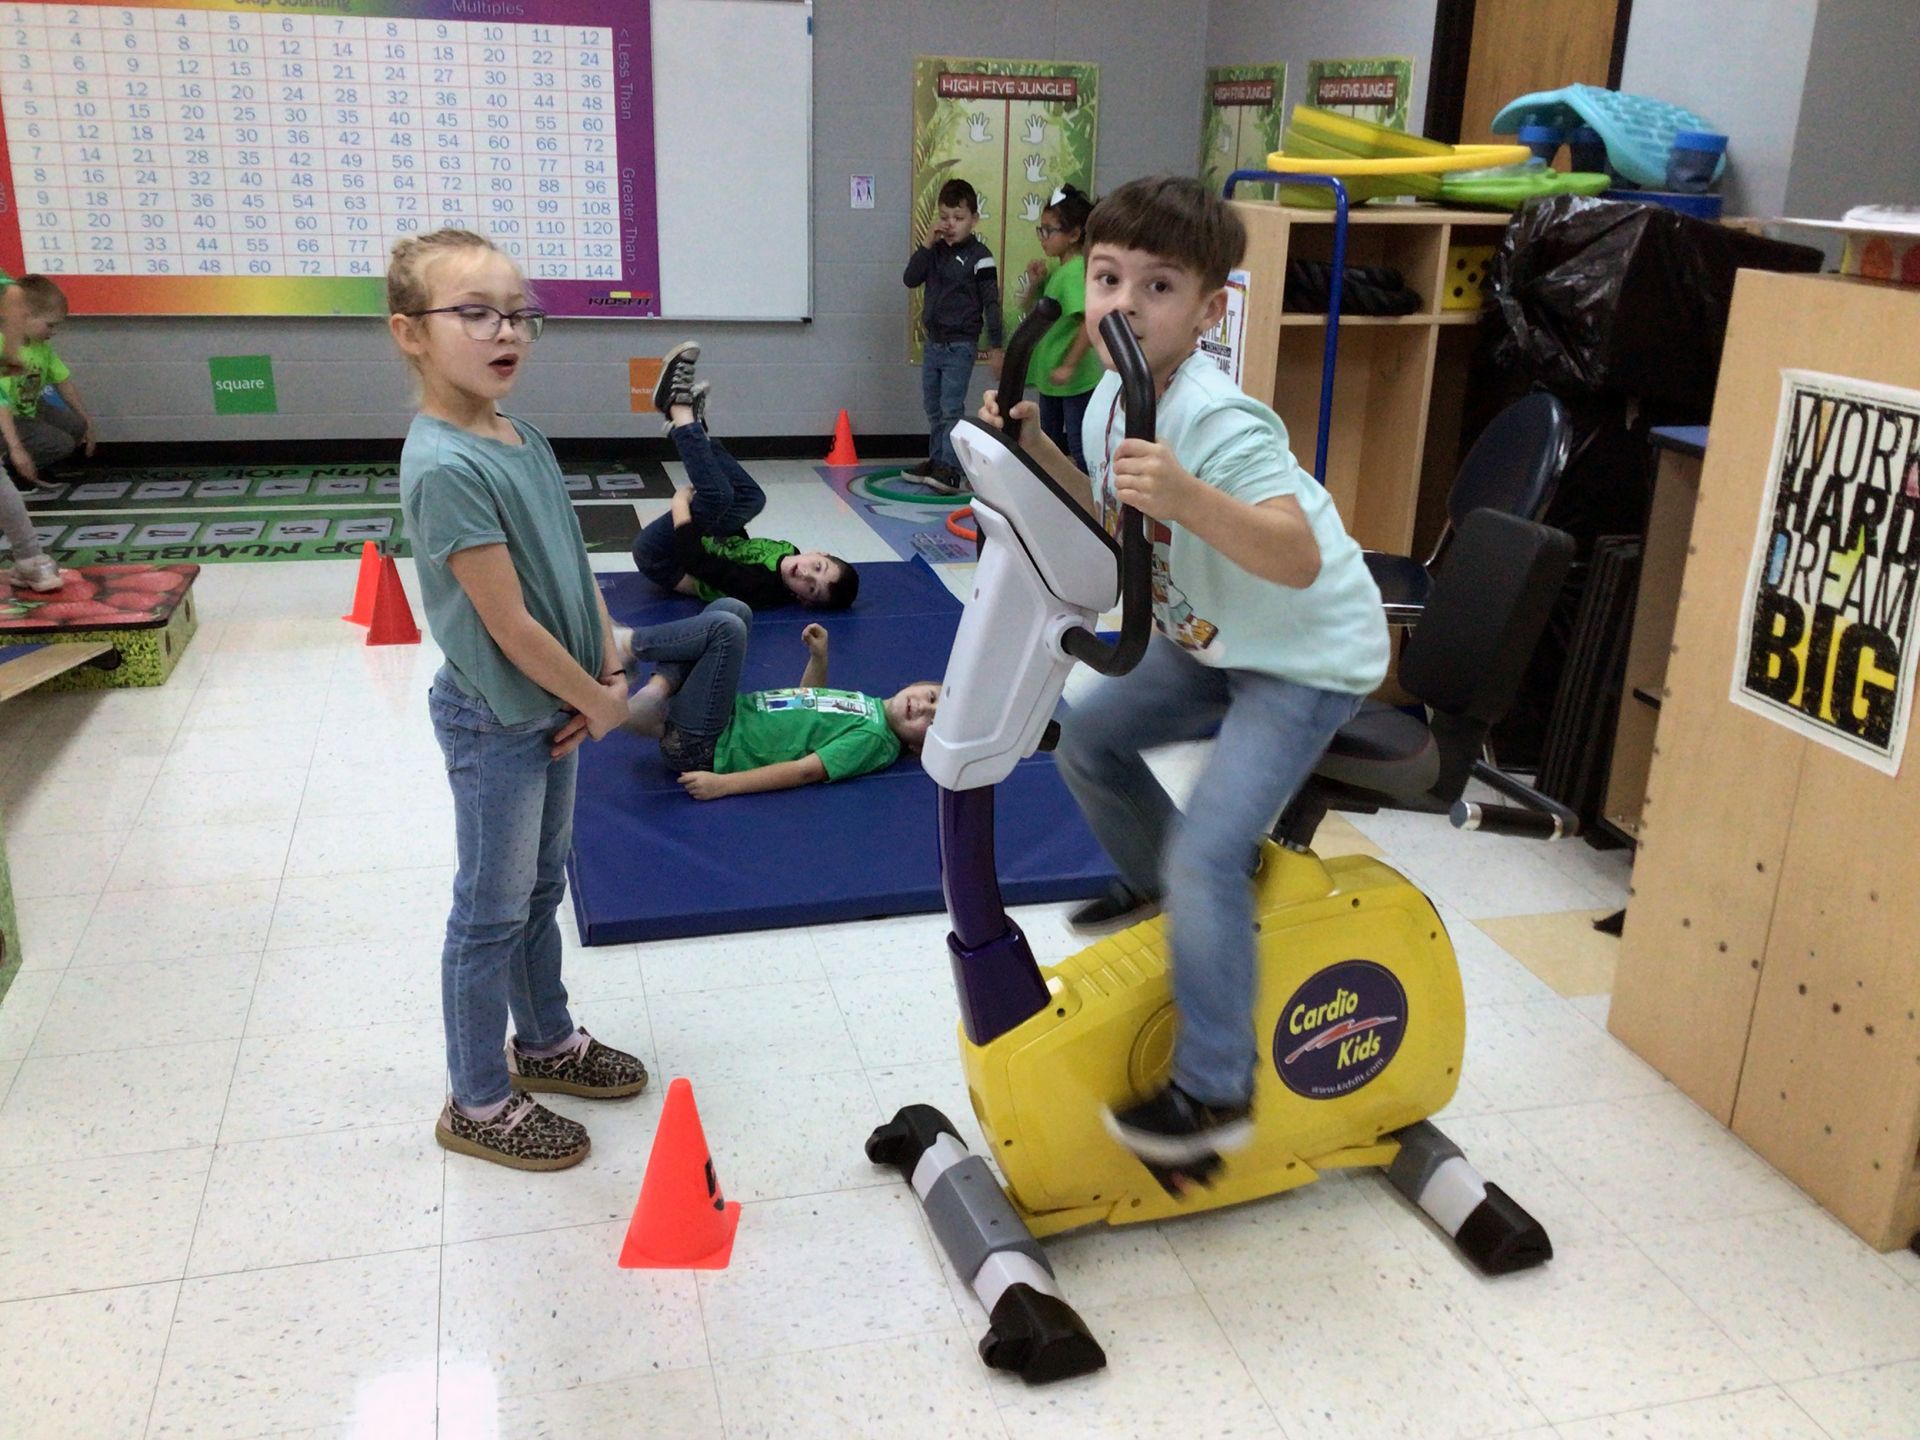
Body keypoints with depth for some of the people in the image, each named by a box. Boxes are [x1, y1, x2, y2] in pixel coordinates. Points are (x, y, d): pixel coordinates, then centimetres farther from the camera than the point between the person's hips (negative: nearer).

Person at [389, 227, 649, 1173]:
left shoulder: (523, 439, 2)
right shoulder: (446, 467, -25)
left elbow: (576, 569, 9)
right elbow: (510, 625, -23)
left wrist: (606, 676, -1)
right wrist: (600, 700, -12)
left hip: (554, 707, 8)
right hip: (495, 721, -8)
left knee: (542, 888, 22)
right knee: (493, 911, 6)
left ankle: (546, 1043, 42)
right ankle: (479, 1104, 24)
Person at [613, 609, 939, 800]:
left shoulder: (874, 740, -14)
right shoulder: (869, 706, 12)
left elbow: (805, 771, -23)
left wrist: (723, 784, -29)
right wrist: (819, 656, 14)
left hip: (698, 746, -8)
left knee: (727, 627, -22)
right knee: (732, 610, 4)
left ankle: (625, 644, -5)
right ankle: (657, 689, -12)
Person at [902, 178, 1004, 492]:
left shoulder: (979, 256, -10)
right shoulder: (936, 251, 8)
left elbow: (991, 302, -10)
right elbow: (910, 279, 0)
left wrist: (995, 346, -13)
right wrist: (926, 245, -9)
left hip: (960, 345, -7)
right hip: (933, 344, 7)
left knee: (951, 409, -10)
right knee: (933, 408, 14)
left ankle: (951, 469, -9)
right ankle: (936, 460, 25)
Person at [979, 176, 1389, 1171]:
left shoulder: (1220, 422, -31)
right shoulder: (1110, 401, -3)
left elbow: (1299, 558, -41)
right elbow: (1120, 526, 10)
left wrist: (1188, 498, -55)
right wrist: (1038, 454, -2)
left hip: (1307, 658, -9)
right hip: (1208, 641, 9)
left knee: (1206, 852, -17)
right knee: (1088, 738, 18)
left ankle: (1215, 1092, -2)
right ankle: (1156, 887, 42)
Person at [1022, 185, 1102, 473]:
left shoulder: (1076, 271, -19)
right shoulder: (1056, 269, 8)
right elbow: (1033, 312, 18)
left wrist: (1069, 366, -26)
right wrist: (1035, 284, -1)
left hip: (1076, 381, -10)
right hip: (1050, 379, 10)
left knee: (1079, 449, -1)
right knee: (1050, 445, 19)